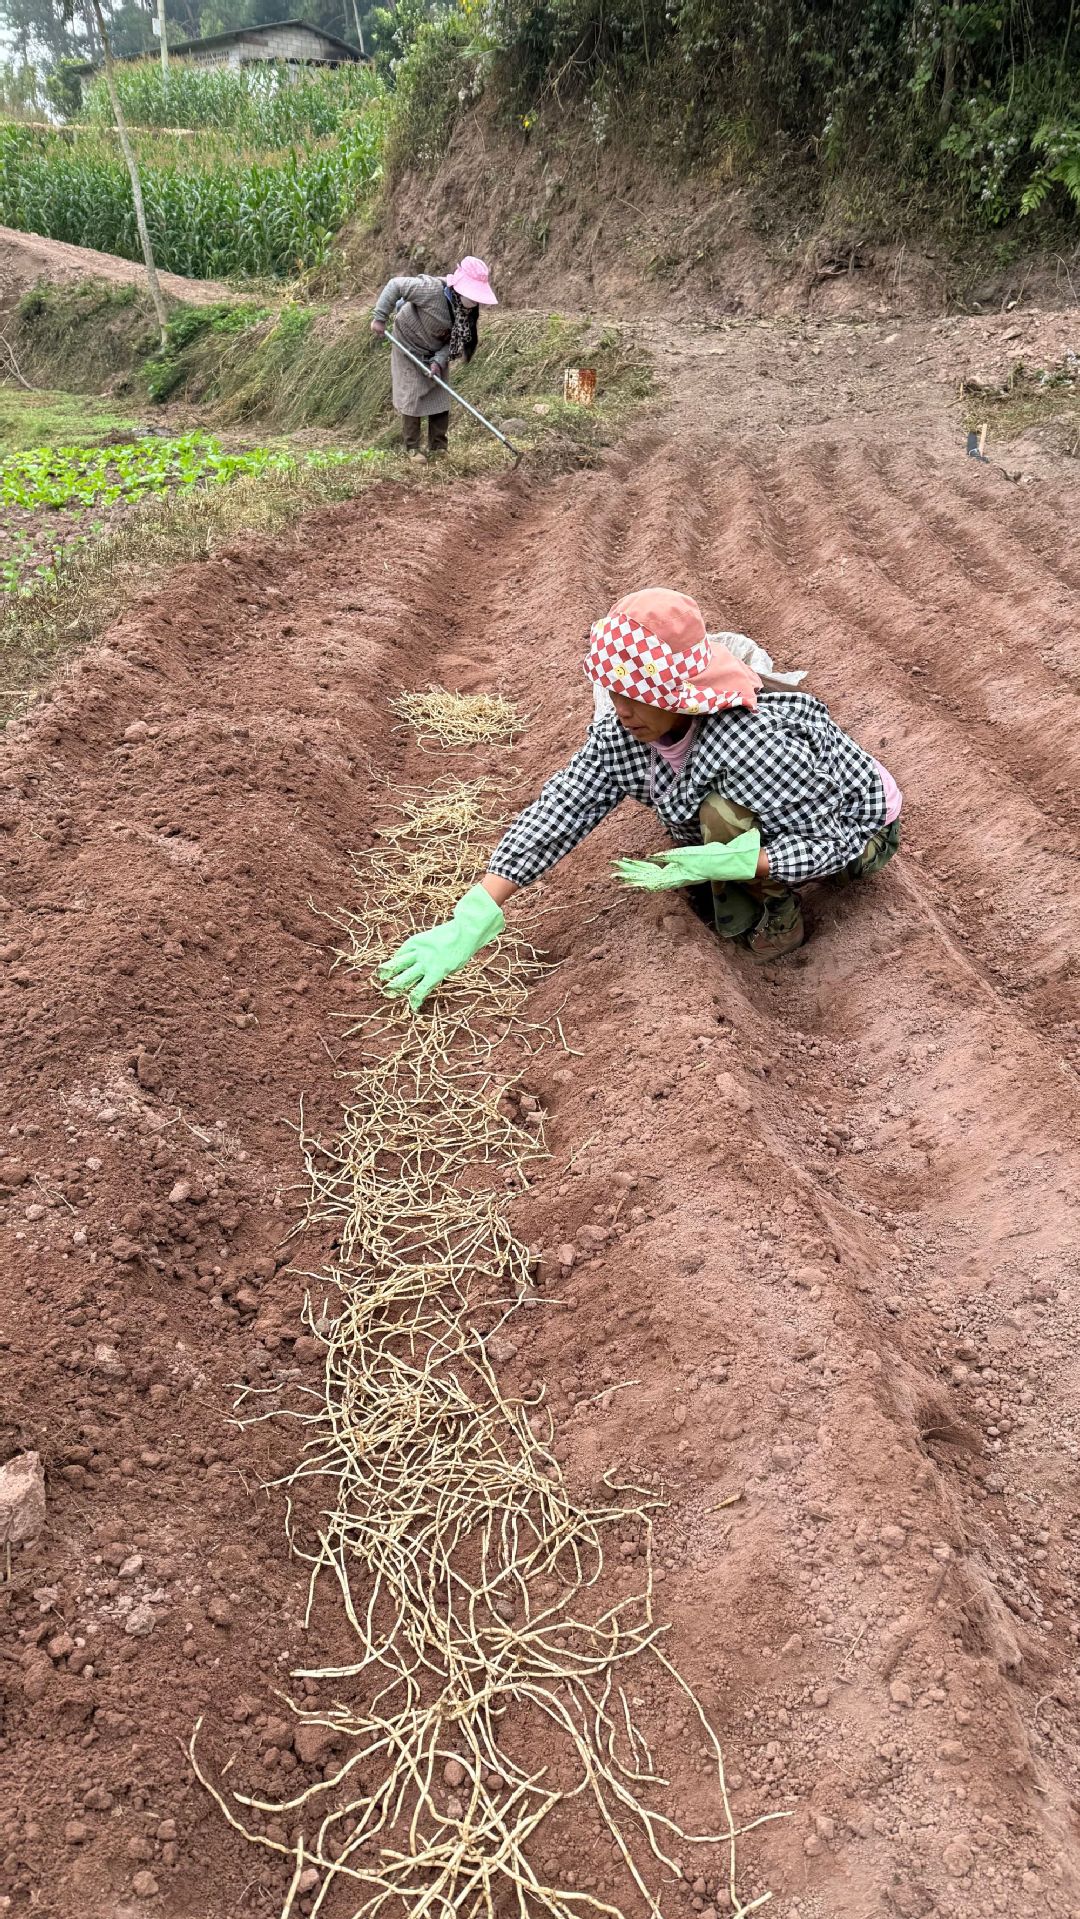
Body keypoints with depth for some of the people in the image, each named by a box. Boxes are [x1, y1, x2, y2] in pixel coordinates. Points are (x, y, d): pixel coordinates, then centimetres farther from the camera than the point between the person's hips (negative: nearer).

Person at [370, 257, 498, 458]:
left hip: (437, 354, 5)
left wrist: (439, 361, -26)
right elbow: (395, 285, -28)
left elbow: (455, 340, -11)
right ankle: (412, 449, 11)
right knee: (412, 397, -1)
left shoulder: (470, 309, -18)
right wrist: (379, 318, -27)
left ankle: (438, 448, 18)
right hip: (409, 347, -5)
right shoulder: (432, 289, -35)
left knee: (440, 397, 7)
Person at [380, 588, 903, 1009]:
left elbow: (834, 840, -32)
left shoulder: (755, 740, -41)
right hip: (783, 813, 7)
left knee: (726, 811, -31)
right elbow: (559, 810, -23)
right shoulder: (623, 730, -20)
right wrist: (469, 922, -31)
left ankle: (777, 917, -9)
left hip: (857, 828, -7)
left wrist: (722, 862, -44)